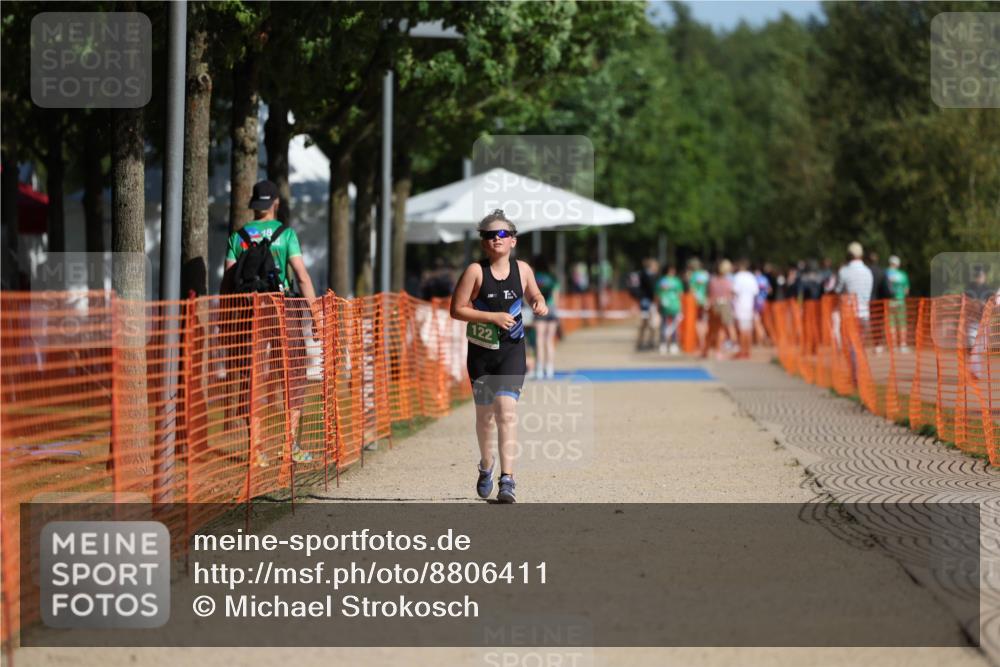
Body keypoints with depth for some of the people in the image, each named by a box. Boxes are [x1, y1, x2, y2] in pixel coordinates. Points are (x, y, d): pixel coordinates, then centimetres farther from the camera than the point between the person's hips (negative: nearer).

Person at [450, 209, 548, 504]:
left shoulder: (522, 269, 1)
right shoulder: (475, 271, -8)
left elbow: (533, 295, 20)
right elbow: (456, 309, -10)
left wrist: (540, 304, -3)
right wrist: (492, 317, -18)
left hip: (512, 350, 0)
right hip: (481, 350, 0)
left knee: (506, 410, -16)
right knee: (484, 414, 13)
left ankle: (507, 480, -21)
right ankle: (486, 465, 41)